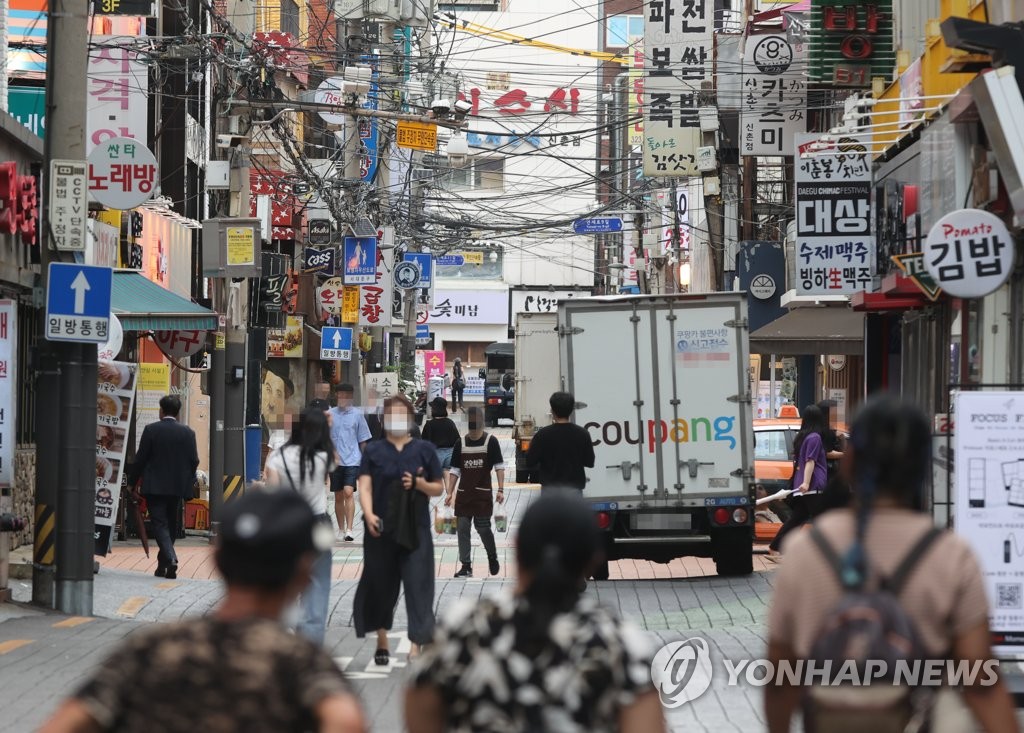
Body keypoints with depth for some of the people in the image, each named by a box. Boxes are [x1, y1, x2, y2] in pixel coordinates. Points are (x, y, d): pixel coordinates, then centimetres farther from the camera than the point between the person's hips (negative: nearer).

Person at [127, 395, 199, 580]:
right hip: (177, 487, 3)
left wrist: (133, 482, 5)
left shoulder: (151, 430, -7)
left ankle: (170, 559, -24)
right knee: (171, 525, 14)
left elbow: (140, 458, -6)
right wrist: (188, 484, 14)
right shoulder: (187, 432, 0)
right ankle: (163, 564, 21)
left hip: (154, 486, -3)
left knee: (160, 524, -4)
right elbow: (194, 461, 1)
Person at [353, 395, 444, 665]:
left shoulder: (424, 450, 6)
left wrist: (419, 483, -12)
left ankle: (416, 646, -12)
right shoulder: (373, 451, 6)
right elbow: (365, 487, -3)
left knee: (418, 586, -9)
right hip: (381, 530, 1)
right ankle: (382, 639, 29)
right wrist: (369, 515, -20)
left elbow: (438, 488, 9)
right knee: (381, 586, 10)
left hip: (415, 530, -1)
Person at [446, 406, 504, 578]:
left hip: (483, 493, -3)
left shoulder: (491, 441, -3)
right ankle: (466, 566, 5)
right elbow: (455, 470, 10)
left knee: (483, 528, -2)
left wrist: (500, 490, -13)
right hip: (463, 493, 3)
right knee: (462, 528, 0)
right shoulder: (460, 443, 7)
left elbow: (499, 466, -4)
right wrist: (450, 493, 4)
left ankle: (493, 558, 23)